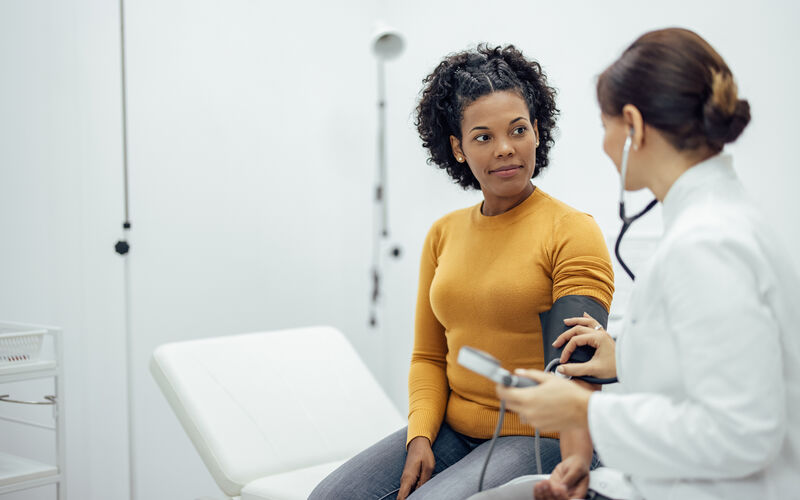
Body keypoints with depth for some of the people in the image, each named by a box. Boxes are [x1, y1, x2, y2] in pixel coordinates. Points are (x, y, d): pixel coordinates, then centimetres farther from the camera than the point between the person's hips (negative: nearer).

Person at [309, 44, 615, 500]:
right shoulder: (444, 234, 11)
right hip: (451, 430, 5)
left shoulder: (573, 232, -7)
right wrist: (420, 437, -4)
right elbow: (428, 356, 13)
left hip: (537, 438, -5)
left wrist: (576, 461, -32)